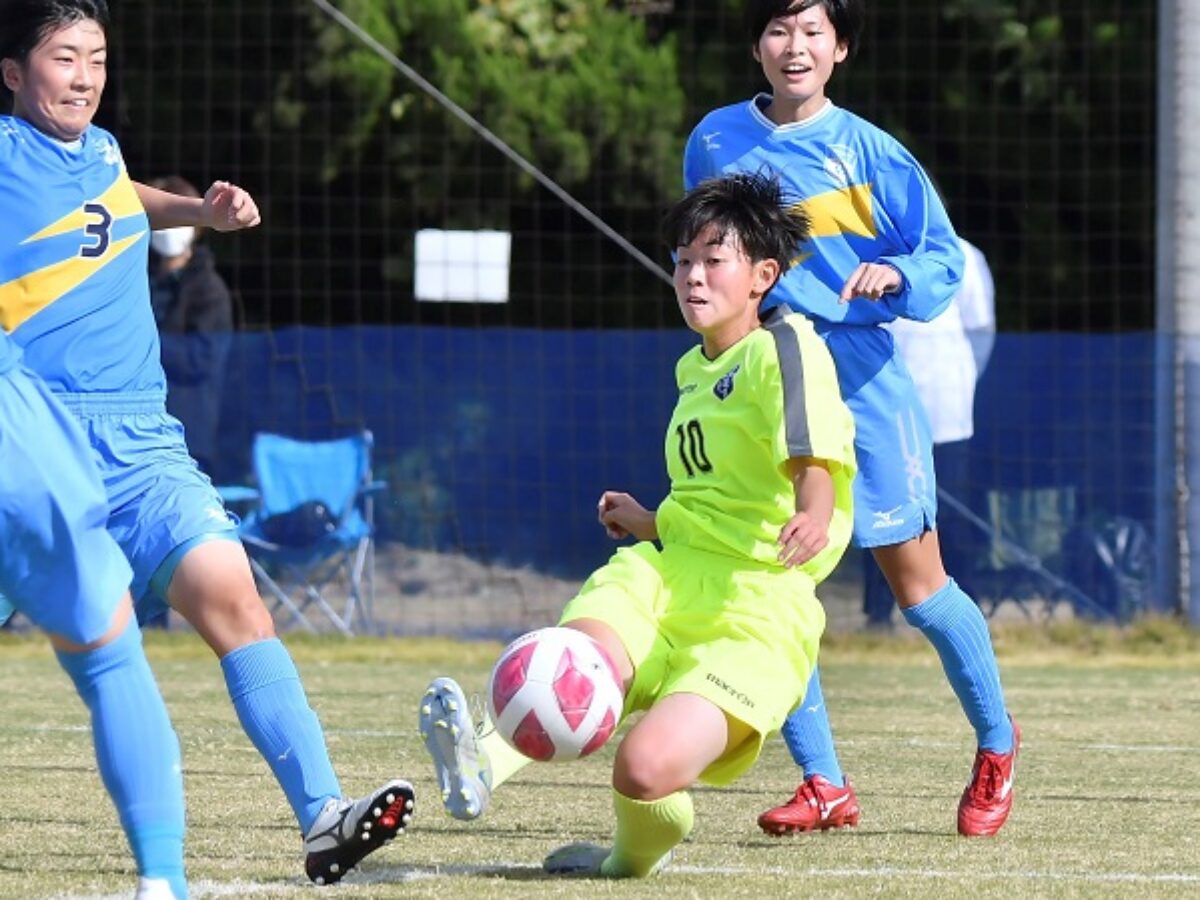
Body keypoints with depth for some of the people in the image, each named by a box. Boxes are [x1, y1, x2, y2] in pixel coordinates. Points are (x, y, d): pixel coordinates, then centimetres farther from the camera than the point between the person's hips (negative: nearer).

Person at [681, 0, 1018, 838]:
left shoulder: (872, 154, -4)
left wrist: (896, 277, -21)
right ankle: (823, 784, -1)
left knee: (919, 588, 2)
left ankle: (997, 743, 25)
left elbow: (944, 264, -1)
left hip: (863, 385, -3)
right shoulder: (716, 142, 6)